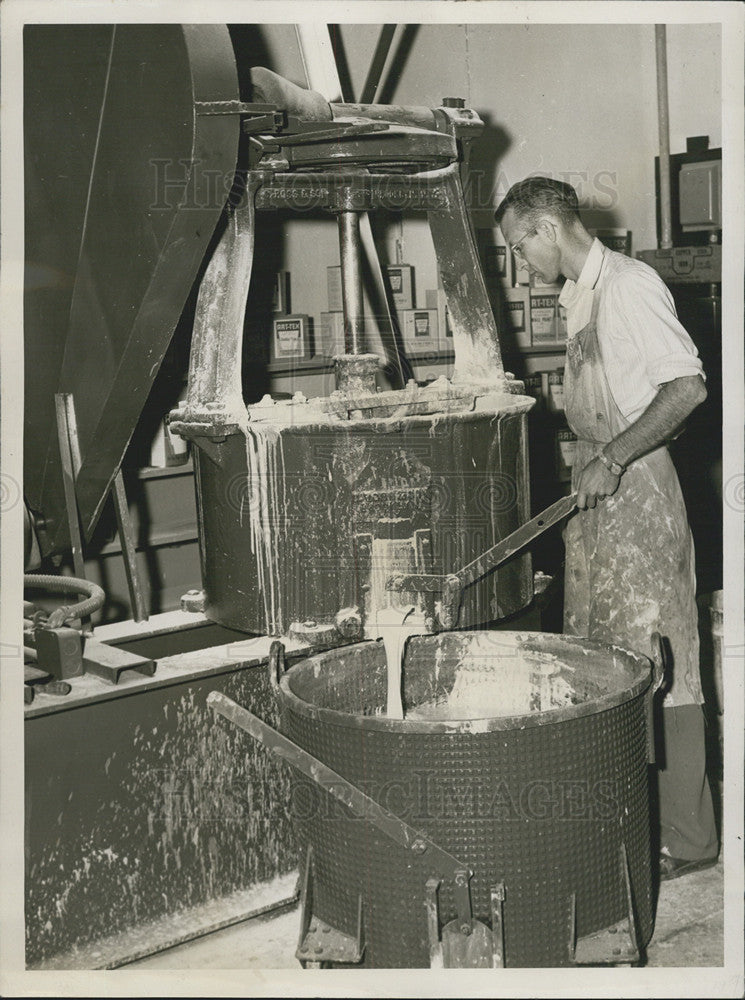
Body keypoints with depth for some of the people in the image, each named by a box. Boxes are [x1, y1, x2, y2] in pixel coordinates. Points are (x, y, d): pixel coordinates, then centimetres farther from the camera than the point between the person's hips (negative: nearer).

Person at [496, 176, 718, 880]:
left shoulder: (628, 285, -13)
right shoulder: (579, 294, 17)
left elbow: (687, 386, -20)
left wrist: (614, 457, -22)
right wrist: (591, 462, 14)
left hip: (637, 486, -10)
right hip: (597, 488, 10)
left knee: (656, 665, -4)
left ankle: (684, 838, 6)